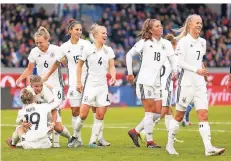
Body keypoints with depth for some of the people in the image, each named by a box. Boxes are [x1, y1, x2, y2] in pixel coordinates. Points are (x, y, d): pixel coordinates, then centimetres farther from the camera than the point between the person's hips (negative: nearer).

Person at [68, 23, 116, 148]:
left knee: (100, 115, -2)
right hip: (90, 85, -3)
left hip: (103, 86, 4)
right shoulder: (88, 50, -4)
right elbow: (79, 65, 6)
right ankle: (75, 136, 12)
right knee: (83, 114, -9)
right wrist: (79, 82, 3)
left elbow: (111, 67, 3)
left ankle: (93, 141, 6)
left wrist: (113, 77, -17)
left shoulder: (108, 50, 6)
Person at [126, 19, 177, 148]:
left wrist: (175, 71, -18)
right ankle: (150, 141, 1)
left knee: (158, 113, 5)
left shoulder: (166, 44, 8)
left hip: (157, 82, 6)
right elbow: (129, 55, 2)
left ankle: (135, 131, 18)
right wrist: (130, 73, 4)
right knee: (150, 112, -6)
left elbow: (172, 58, 1)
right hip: (145, 81, -6)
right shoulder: (145, 43, -4)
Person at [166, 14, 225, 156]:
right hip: (186, 82, -6)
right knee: (179, 115, 4)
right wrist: (196, 70, -21)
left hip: (200, 83, 6)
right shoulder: (184, 41, -9)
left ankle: (209, 148, -13)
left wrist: (202, 68, 15)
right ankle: (170, 145, 19)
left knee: (204, 115, -5)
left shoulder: (202, 42, 12)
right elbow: (179, 62, -15)